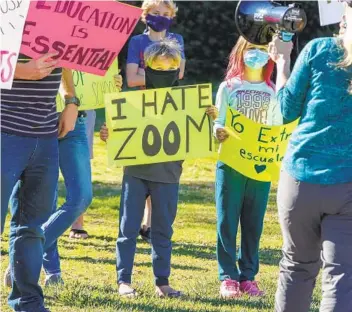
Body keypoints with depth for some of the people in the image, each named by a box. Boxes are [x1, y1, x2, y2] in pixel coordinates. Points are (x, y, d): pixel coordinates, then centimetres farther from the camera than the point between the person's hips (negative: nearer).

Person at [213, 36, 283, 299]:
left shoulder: (272, 91, 7)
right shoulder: (228, 87, 2)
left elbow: (278, 129, 9)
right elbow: (219, 124, 0)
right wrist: (218, 132, -22)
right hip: (230, 162, -2)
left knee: (253, 223, 6)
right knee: (227, 221, -1)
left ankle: (248, 276, 13)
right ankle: (228, 277, 3)